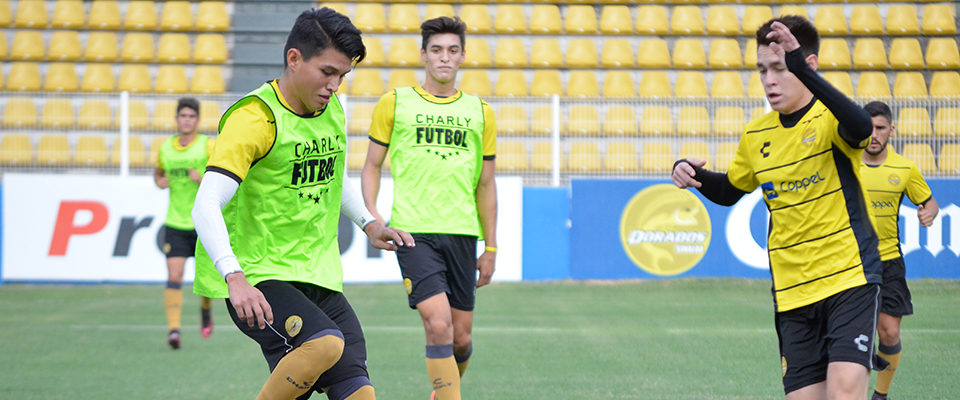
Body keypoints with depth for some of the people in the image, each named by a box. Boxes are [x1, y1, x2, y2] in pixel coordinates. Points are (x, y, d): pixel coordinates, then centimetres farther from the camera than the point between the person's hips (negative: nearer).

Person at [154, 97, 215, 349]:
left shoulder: (208, 146, -5)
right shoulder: (165, 148, 6)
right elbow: (158, 172, 26)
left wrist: (205, 179, -20)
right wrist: (159, 181, 3)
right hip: (175, 224, 2)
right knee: (174, 276, -12)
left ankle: (205, 312, 38)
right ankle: (173, 329, -17)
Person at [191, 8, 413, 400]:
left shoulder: (332, 110, 10)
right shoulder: (255, 118, -15)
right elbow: (206, 207, -25)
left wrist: (370, 225, 18)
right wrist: (235, 278, -38)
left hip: (318, 277, 8)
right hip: (257, 277, -8)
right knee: (326, 345, -33)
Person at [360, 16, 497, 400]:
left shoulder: (480, 112, 12)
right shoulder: (395, 103, 5)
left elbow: (485, 184, 16)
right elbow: (372, 166, 11)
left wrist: (491, 248, 13)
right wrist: (371, 215, -5)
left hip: (462, 233, 3)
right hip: (413, 231, -3)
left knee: (461, 338, 6)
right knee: (439, 325, -19)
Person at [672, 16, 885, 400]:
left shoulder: (830, 117, -8)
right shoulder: (756, 135, 9)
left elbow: (861, 128, -34)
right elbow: (730, 191, 27)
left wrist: (801, 68, -44)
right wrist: (693, 174, 5)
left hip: (849, 280, -5)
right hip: (792, 294, 5)